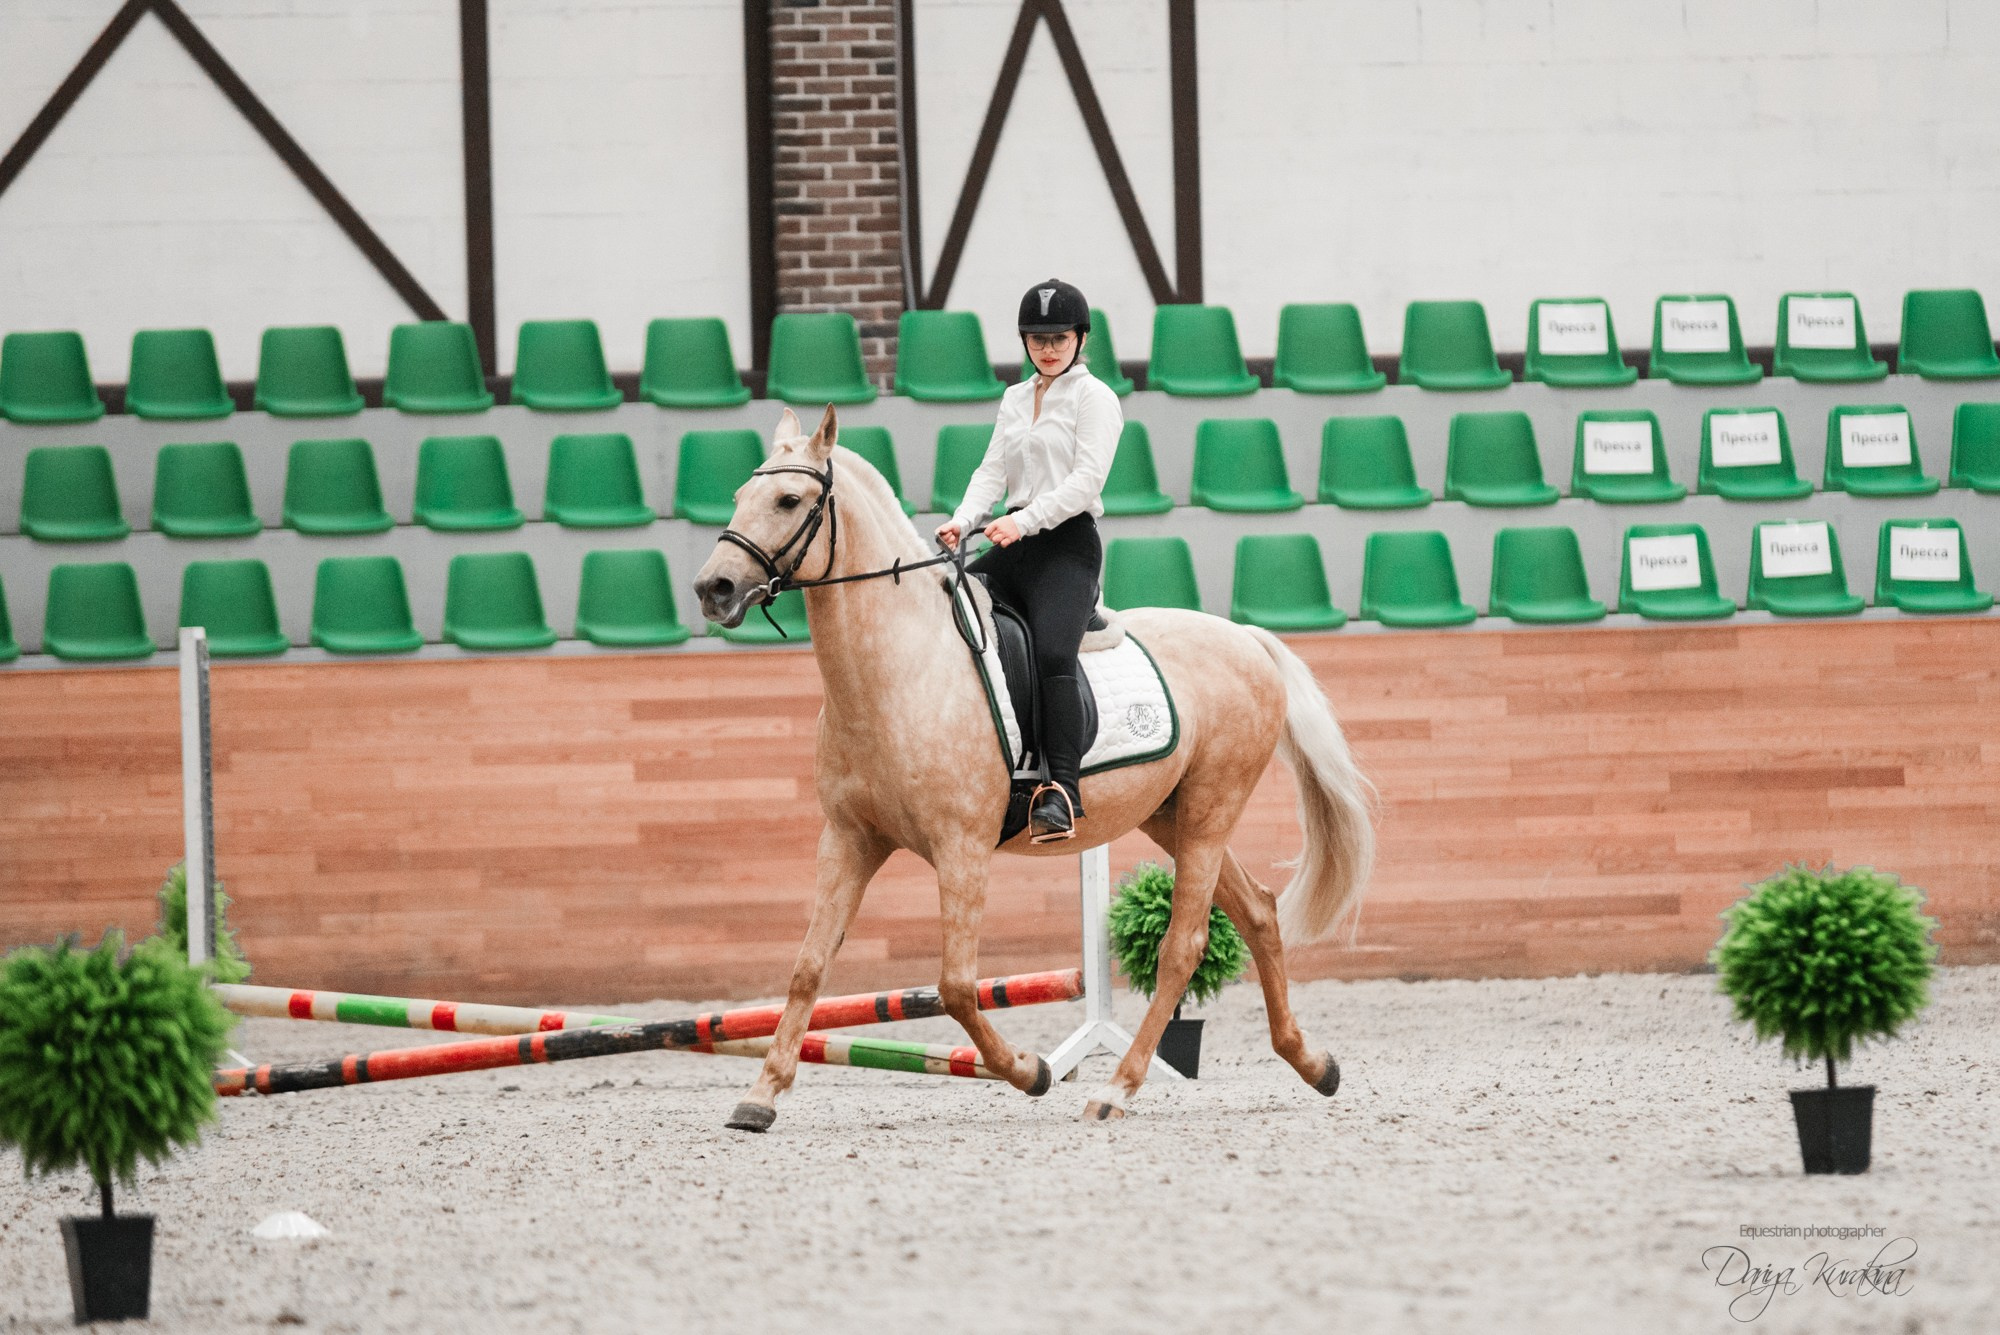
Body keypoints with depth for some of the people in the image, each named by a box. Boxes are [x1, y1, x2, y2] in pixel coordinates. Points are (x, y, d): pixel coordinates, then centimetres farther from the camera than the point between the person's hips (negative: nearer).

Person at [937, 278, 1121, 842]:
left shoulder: (1094, 397, -1)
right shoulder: (1015, 399, 21)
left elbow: (1087, 478, -12)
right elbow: (993, 470, 13)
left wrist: (1026, 519, -24)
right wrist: (965, 520, -7)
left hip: (1067, 545, -7)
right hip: (1014, 547, 7)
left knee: (1052, 652, -30)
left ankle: (1062, 790, -36)